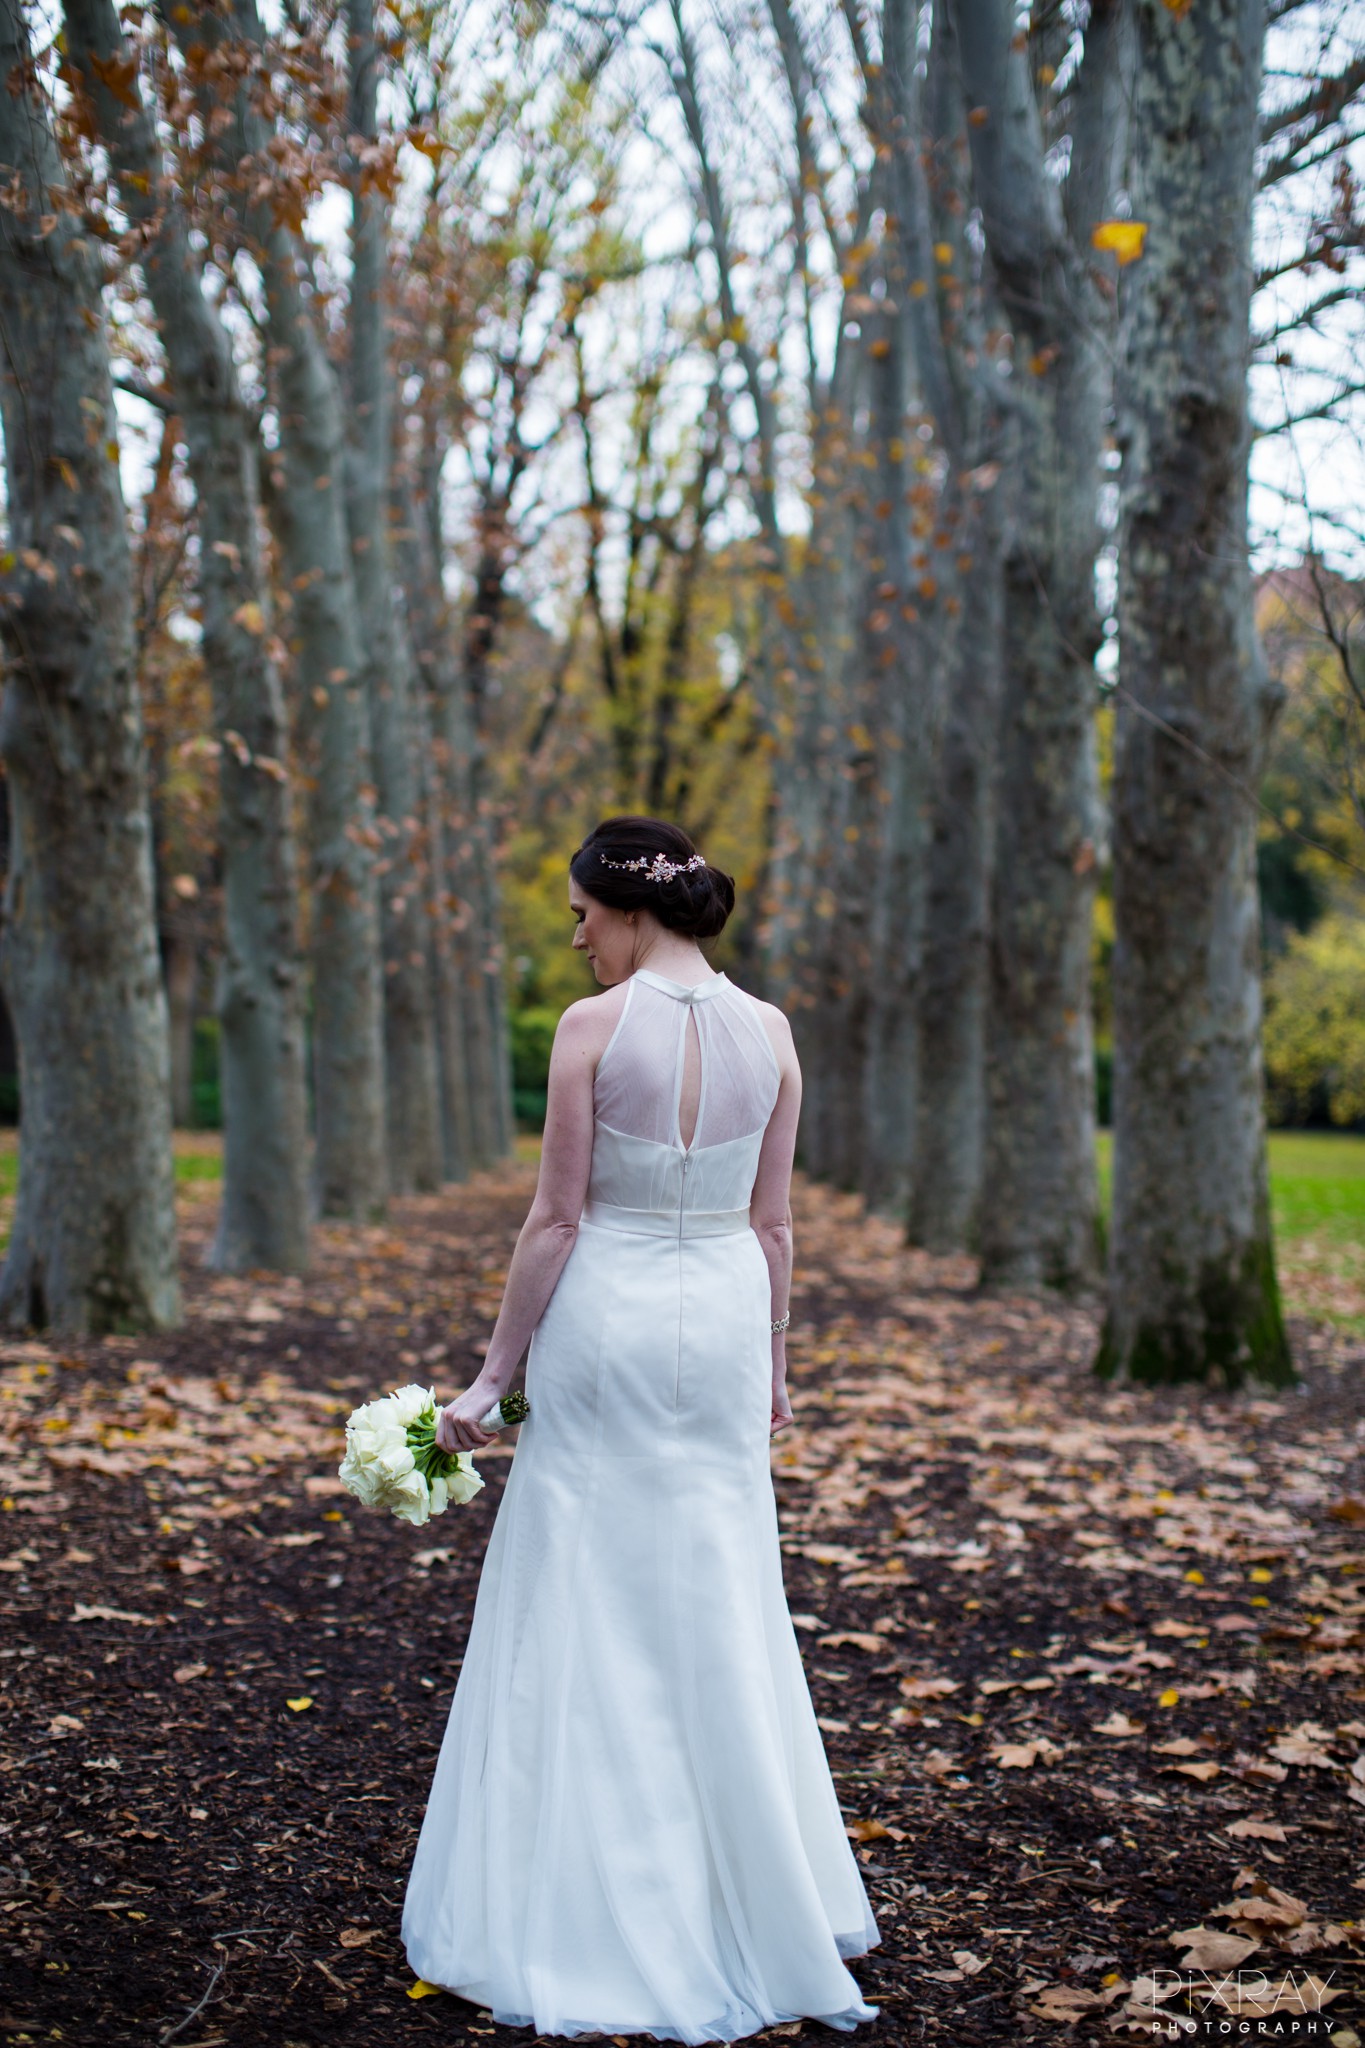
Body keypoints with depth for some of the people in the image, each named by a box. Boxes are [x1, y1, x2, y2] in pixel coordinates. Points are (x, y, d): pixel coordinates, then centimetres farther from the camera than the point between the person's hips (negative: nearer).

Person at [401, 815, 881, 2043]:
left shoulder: (594, 1027, -12)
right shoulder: (770, 1032, 1)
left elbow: (558, 1219, -11)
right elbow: (772, 1223, 5)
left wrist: (495, 1373, -4)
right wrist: (773, 1366, 15)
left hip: (606, 1316, -4)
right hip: (724, 1315, 5)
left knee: (588, 1608, 6)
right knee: (721, 1605, 15)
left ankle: (594, 1914, 13)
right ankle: (751, 1893, 26)